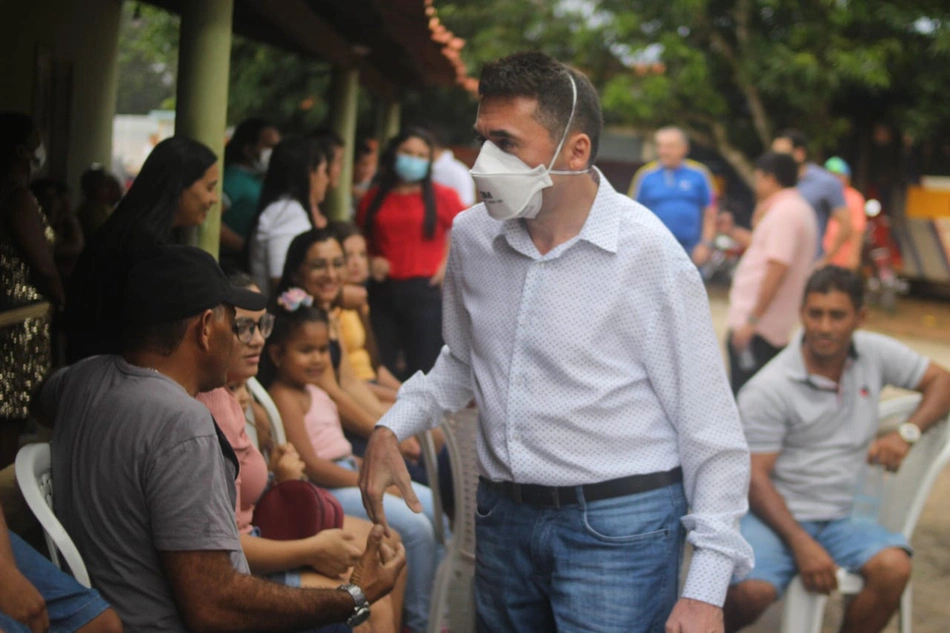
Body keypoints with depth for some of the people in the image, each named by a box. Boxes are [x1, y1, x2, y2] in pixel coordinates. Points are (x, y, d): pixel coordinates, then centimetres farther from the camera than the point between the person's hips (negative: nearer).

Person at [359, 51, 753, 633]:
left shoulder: (648, 254, -15)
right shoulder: (472, 236, 2)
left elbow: (710, 429, -11)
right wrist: (391, 428, 5)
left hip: (618, 525, -5)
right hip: (503, 518, 6)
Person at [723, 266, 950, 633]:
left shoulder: (874, 353, 4)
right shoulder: (767, 390, -9)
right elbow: (755, 476, -11)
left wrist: (907, 432, -7)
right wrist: (802, 545, -21)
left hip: (842, 518, 4)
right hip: (775, 512, -4)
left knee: (894, 568, -27)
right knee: (752, 592, -32)